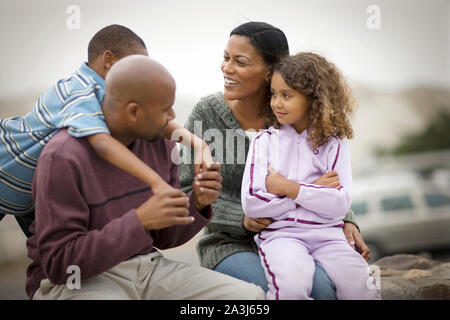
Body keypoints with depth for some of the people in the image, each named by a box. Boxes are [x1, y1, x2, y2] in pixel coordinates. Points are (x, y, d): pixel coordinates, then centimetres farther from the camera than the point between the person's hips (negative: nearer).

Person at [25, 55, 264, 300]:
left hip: (148, 268, 7)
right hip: (75, 280, -7)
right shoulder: (63, 158, -18)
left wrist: (198, 203, -9)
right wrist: (139, 221, -28)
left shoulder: (160, 143, 3)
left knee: (251, 296, -11)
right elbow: (58, 263, -20)